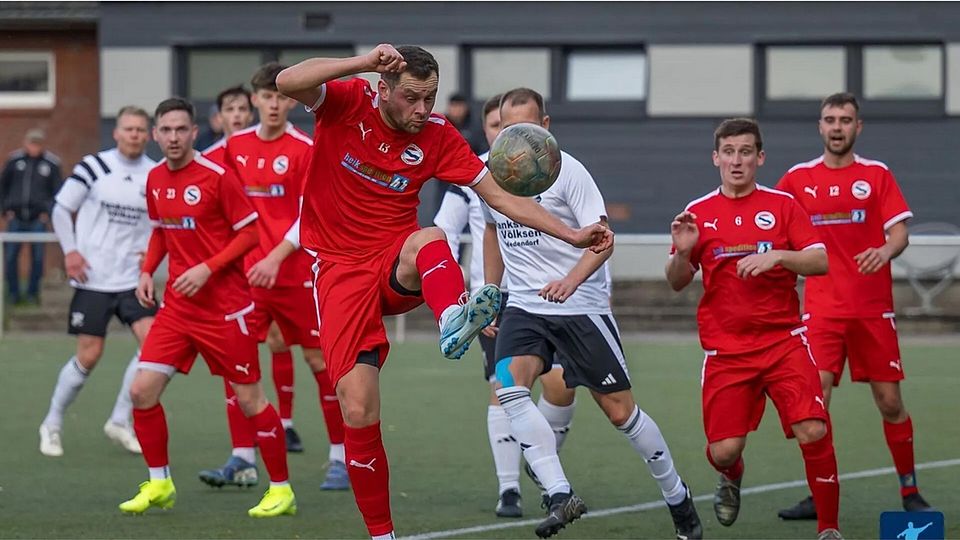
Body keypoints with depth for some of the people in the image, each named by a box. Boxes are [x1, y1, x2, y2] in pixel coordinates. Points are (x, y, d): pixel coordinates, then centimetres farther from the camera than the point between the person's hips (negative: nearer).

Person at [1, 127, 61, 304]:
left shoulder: (51, 163, -1)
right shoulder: (15, 160, 3)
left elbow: (57, 190, 4)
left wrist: (48, 212, -6)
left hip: (38, 219, -1)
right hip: (16, 218, 1)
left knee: (38, 257, 0)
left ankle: (33, 293, 12)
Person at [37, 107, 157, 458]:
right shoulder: (94, 167, -5)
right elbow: (61, 209, 2)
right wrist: (70, 251, -8)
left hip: (132, 280, 3)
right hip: (92, 279, -3)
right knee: (89, 356, -3)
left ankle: (120, 422, 1)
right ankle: (52, 424, 17)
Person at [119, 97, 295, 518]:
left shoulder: (216, 175, -13)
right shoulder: (155, 179, 6)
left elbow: (250, 231, -11)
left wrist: (207, 268, -19)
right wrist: (147, 271, 6)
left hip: (224, 306, -6)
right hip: (177, 305, 6)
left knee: (249, 398, -1)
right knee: (142, 389, -4)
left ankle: (281, 490, 12)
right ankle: (159, 485, 11)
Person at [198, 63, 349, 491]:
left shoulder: (304, 149, -6)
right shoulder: (236, 146, 8)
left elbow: (311, 215, -10)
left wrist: (276, 257, -18)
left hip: (295, 273, -4)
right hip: (248, 271, 4)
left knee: (319, 359, 0)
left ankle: (341, 459, 9)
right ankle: (242, 460, 2)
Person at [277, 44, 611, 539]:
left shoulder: (437, 137, -1)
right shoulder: (348, 103, -7)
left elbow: (497, 194, 2)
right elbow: (287, 82, -25)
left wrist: (572, 235, -6)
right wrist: (363, 62, -33)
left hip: (397, 266, 2)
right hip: (341, 269, -2)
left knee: (429, 239, -37)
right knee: (358, 411, -11)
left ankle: (454, 321, -69)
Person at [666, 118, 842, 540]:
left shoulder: (782, 205, 3)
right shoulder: (698, 214, 6)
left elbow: (821, 262, -4)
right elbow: (677, 283, 7)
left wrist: (777, 256, -20)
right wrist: (682, 253, -13)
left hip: (783, 341, -1)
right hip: (725, 350, 1)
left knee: (814, 432, -18)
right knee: (723, 450, -6)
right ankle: (732, 476, 33)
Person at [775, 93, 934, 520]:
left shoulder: (877, 175, 4)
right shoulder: (798, 178, 8)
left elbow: (899, 232, -3)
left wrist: (885, 251, -24)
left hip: (873, 308, -1)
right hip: (821, 307, 1)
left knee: (890, 401, 1)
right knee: (814, 400, -10)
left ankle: (910, 492, 13)